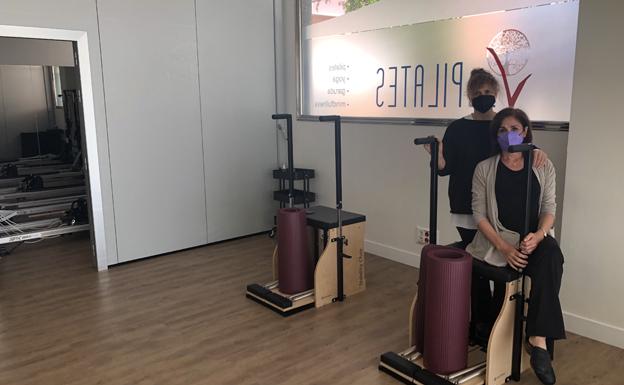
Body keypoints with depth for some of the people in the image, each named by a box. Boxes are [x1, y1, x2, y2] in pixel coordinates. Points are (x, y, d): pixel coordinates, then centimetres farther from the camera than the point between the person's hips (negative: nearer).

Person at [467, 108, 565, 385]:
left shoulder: (543, 166, 10)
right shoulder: (484, 169, 2)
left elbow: (549, 207, 4)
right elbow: (479, 214, -3)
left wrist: (538, 235, -19)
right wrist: (504, 248, -17)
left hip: (535, 237, 3)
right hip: (498, 238, -2)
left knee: (551, 255, -33)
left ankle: (538, 338, -31)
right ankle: (538, 339, -20)